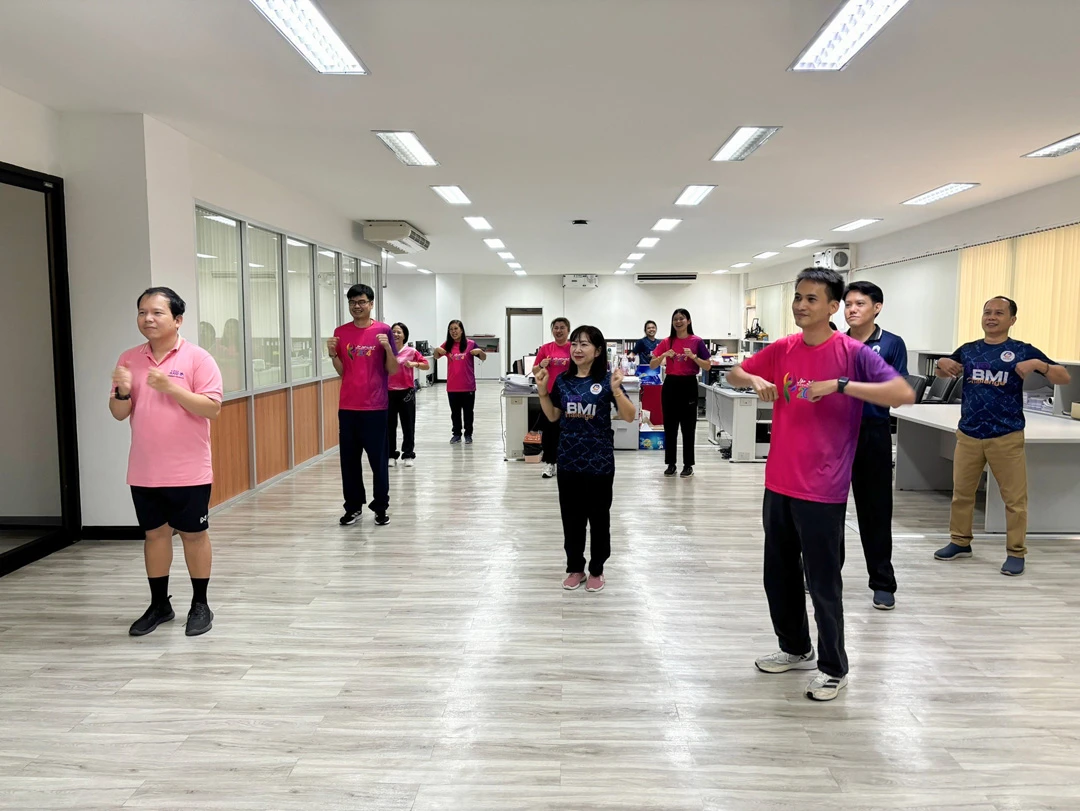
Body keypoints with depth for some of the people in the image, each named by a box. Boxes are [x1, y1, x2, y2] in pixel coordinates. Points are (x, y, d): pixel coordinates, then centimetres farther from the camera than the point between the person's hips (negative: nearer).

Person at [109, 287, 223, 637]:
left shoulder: (197, 358, -8)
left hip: (188, 470, -4)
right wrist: (122, 391, -16)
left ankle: (200, 605, 20)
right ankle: (159, 605, 27)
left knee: (194, 534, 7)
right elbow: (120, 414, 6)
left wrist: (170, 387, -25)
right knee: (154, 533, 13)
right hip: (144, 472, 4)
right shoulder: (129, 359, 5)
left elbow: (212, 408, -16)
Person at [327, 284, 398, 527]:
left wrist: (387, 347, -19)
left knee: (378, 459, 2)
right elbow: (342, 372, 9)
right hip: (347, 406, 3)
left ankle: (381, 508, 12)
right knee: (349, 459, 7)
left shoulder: (383, 330, -2)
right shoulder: (341, 332, 7)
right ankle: (353, 507, 18)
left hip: (375, 407, -3)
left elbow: (393, 370, -3)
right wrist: (333, 354, -8)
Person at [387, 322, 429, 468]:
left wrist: (415, 364, -15)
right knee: (389, 425, 6)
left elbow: (427, 365, 2)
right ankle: (391, 455, 16)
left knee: (408, 425, 4)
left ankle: (408, 455, 14)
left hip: (406, 392, -1)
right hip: (389, 392, 1)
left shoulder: (411, 352, -2)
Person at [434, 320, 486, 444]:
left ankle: (468, 434, 19)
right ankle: (457, 434, 23)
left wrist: (480, 351, -22)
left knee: (468, 411, 8)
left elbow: (484, 358, 0)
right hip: (452, 386, 2)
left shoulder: (470, 344, -5)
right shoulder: (447, 345, 2)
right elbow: (436, 356, 14)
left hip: (468, 385, -2)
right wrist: (436, 350, -9)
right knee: (455, 412, 12)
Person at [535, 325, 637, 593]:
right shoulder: (562, 380, 2)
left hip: (599, 461, -3)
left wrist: (616, 390, -27)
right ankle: (575, 568, 28)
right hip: (569, 460, 4)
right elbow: (553, 416, 11)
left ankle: (596, 570, 25)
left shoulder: (607, 380, -10)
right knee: (571, 518, 12)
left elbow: (630, 417, -13)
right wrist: (542, 390, -3)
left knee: (598, 518, 10)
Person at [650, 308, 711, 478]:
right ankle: (671, 464, 15)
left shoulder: (697, 341, -2)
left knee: (688, 427, 2)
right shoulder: (666, 342, 4)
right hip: (670, 385, 2)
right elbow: (652, 365, 3)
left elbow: (707, 366, -2)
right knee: (670, 426, 6)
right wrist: (664, 355, -14)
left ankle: (688, 465, 11)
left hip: (689, 385, -2)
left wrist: (693, 356, -16)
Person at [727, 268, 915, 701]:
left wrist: (840, 385, -29)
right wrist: (755, 380, -6)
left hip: (822, 489, -6)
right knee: (778, 574, 17)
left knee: (823, 582, 3)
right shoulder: (781, 349, 5)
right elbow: (734, 373, 17)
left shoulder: (853, 353, -11)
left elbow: (904, 394, -21)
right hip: (778, 484, 6)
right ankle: (795, 649, 37)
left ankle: (834, 669, 21)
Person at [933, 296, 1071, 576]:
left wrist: (1038, 364, -22)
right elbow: (942, 372, 22)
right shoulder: (968, 350, 7)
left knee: (1014, 498, 2)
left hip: (1006, 437, -3)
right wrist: (942, 363, -1)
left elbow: (1064, 378, -3)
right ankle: (960, 542, 26)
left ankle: (1016, 553, 13)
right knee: (961, 492, 11)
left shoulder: (1022, 351, -2)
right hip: (968, 435, 3)